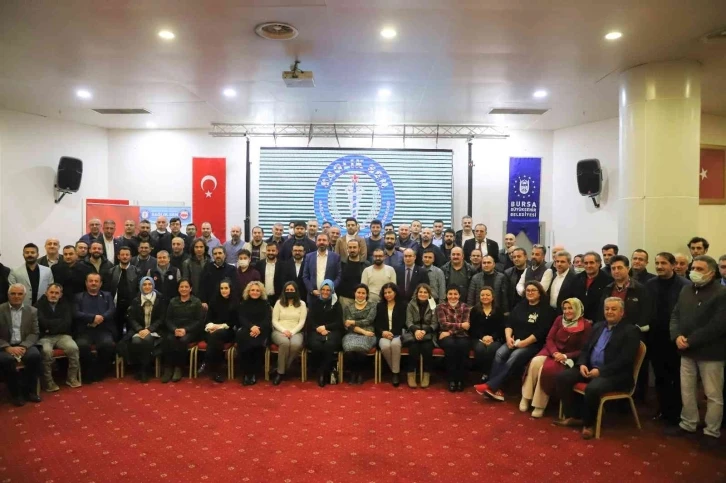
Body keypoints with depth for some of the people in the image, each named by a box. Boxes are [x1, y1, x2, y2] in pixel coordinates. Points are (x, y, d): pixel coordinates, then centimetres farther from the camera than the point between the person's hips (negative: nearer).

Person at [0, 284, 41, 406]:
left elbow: (34, 333, 3)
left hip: (24, 345, 2)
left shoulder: (32, 311, 7)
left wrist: (23, 346, -16)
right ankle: (15, 392, -11)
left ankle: (29, 390, -9)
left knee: (35, 355, -30)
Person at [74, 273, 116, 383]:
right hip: (84, 331, 0)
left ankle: (100, 372, -8)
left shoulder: (107, 296, 22)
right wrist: (93, 317, -12)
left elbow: (112, 311, 5)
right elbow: (76, 314, 1)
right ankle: (88, 373, -8)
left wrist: (101, 318, -14)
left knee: (109, 344, -31)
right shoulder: (79, 297, 19)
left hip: (103, 330, 0)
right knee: (82, 345, -32)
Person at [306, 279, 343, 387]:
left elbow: (339, 323, 5)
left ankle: (322, 374, -23)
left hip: (332, 331, -1)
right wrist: (318, 328, -11)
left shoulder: (336, 304, 12)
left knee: (329, 345, -36)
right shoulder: (315, 302, 16)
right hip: (316, 331, 1)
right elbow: (310, 320, 8)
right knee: (316, 345, -34)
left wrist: (325, 327, -10)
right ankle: (326, 372, -15)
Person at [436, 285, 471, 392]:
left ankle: (460, 379, -23)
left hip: (461, 335, 1)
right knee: (450, 345, -36)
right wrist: (460, 325, -12)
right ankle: (451, 379, -26)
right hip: (446, 336, -1)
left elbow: (466, 326, -4)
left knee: (463, 345, -34)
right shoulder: (441, 306, 4)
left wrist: (450, 331, -15)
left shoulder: (465, 307, 8)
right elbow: (443, 324, -8)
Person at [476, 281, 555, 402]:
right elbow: (509, 323, 10)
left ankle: (490, 386, -34)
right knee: (500, 353, -24)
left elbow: (542, 332, -12)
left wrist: (524, 342, -17)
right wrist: (508, 337, -9)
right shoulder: (520, 306, 18)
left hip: (533, 344, -5)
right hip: (515, 341, 5)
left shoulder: (546, 310, -1)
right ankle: (495, 389, -32)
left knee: (514, 357, -31)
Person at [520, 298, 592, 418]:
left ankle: (539, 405, -20)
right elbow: (549, 339, 4)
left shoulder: (586, 326, -6)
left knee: (547, 369, -33)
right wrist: (554, 352, -16)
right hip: (552, 351, 4)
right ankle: (526, 398, -18)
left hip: (568, 357, -4)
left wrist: (565, 356, -20)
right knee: (535, 362, -29)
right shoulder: (559, 319, 7)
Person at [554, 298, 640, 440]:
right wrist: (582, 364, -5)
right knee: (561, 377, -12)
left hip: (614, 374, -7)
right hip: (589, 368, 7)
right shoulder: (598, 327, 18)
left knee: (592, 388, -35)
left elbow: (625, 359, -14)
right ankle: (572, 416, 1)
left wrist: (601, 370, -21)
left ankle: (588, 423, -8)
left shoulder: (630, 331, -3)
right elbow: (585, 349, 17)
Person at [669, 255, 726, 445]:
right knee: (687, 391, 14)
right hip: (687, 351, 6)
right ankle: (688, 424, 29)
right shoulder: (686, 290, 10)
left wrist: (691, 341, -19)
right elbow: (675, 315, 10)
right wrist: (677, 336, -9)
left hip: (710, 352, -6)